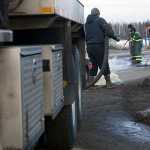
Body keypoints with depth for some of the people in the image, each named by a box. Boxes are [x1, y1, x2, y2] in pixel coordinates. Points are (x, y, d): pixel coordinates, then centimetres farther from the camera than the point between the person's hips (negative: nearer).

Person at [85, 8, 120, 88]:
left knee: (93, 64, 14)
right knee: (103, 64, 1)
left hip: (89, 45, 6)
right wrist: (113, 36, -7)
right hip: (99, 45, -6)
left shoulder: (87, 22, 17)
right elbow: (107, 28, -16)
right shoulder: (100, 20, -3)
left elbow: (86, 34, 12)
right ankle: (108, 82, 4)